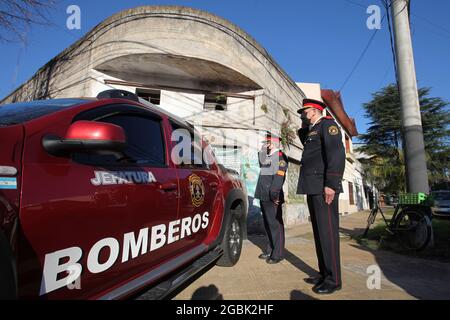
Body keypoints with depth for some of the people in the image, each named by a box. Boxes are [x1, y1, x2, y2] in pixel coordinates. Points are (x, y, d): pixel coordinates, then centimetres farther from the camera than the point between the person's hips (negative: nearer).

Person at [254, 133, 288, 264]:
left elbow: (279, 176, -16)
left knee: (275, 224, -3)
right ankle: (270, 250, 26)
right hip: (264, 197, 9)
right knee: (267, 224, 15)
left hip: (272, 197, -9)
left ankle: (278, 253, 5)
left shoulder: (280, 156, -6)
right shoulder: (267, 157, 22)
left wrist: (274, 193, -22)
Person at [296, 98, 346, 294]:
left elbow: (337, 153, -15)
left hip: (324, 188, -9)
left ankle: (333, 280, 6)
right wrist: (304, 130, 18)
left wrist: (331, 184, -23)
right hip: (313, 189, 9)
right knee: (318, 232, 12)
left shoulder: (327, 124, -2)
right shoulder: (311, 131, 25)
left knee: (327, 232, -5)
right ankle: (324, 274, 23)